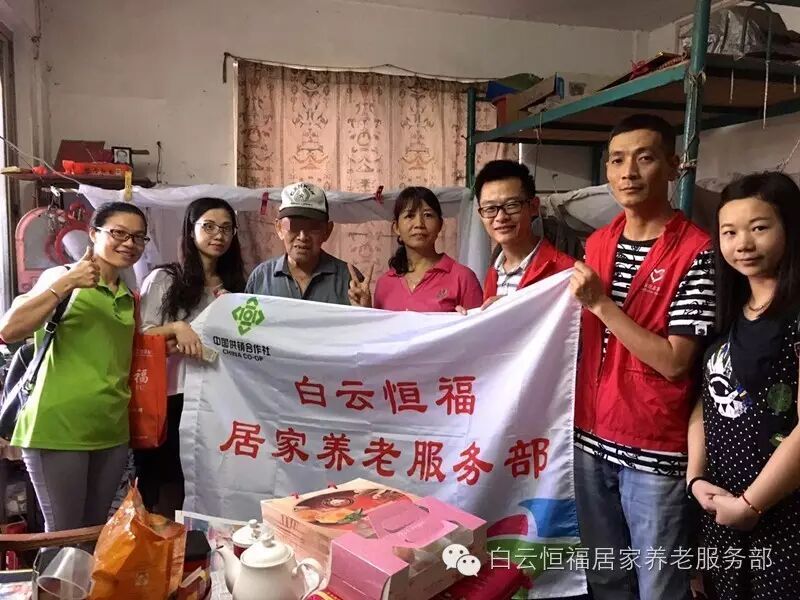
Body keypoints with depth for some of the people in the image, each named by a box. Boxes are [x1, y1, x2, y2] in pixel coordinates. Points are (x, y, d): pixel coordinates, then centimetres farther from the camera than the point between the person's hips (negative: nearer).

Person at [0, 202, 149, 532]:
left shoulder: (130, 299, 12)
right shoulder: (62, 277, -4)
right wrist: (65, 284, -24)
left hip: (111, 431, 6)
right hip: (58, 428, -5)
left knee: (96, 532, 16)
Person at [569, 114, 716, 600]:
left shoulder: (696, 252, -13)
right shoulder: (597, 244, 6)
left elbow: (674, 362, -18)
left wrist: (601, 304, -19)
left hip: (656, 449, -6)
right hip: (591, 437, 6)